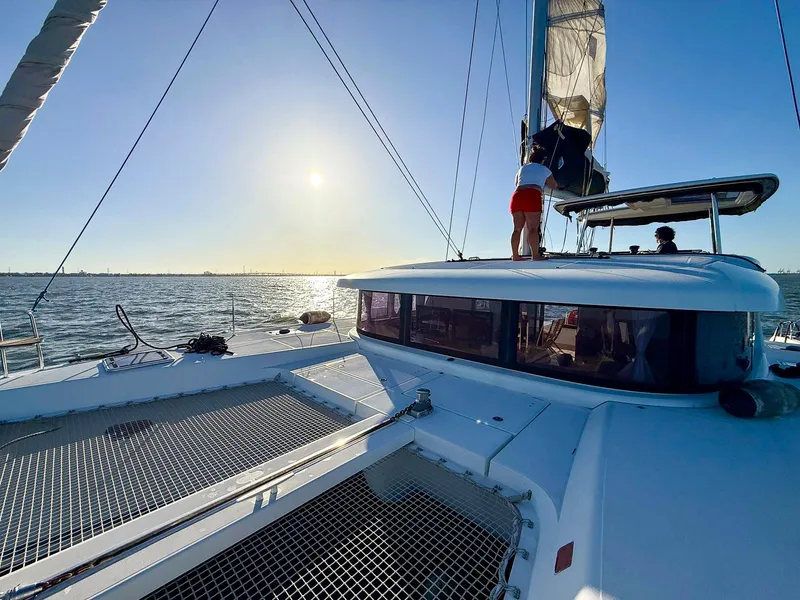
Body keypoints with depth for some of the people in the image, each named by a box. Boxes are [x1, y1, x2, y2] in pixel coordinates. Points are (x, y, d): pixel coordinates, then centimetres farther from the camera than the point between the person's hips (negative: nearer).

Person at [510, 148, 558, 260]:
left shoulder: (522, 168, 29)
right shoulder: (544, 169, 22)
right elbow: (554, 186, 34)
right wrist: (544, 181, 53)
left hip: (517, 195, 4)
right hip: (532, 196, -3)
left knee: (517, 228, 2)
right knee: (533, 228, -9)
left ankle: (515, 255, -3)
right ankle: (535, 255, -16)